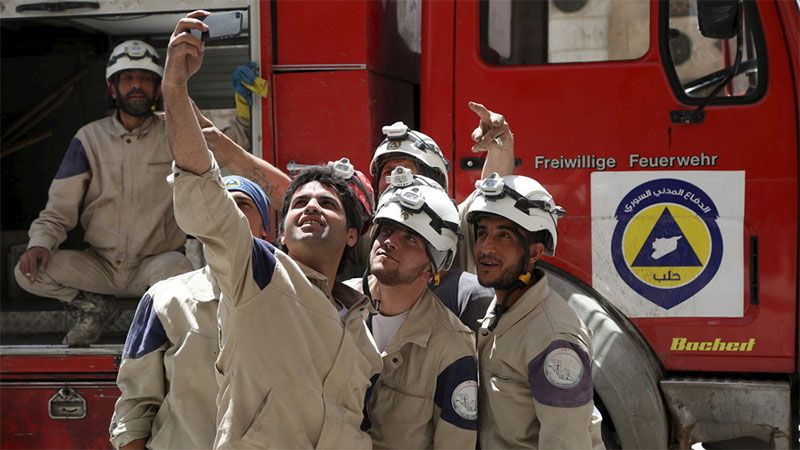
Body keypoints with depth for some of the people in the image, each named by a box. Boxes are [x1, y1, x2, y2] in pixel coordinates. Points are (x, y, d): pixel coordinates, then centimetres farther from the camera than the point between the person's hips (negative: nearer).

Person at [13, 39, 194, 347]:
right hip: (100, 265, 2)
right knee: (27, 272, -19)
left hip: (154, 263, -2)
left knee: (177, 268, -38)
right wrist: (40, 242, -18)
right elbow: (59, 208, 1)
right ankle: (95, 307, 8)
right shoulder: (90, 138, 2)